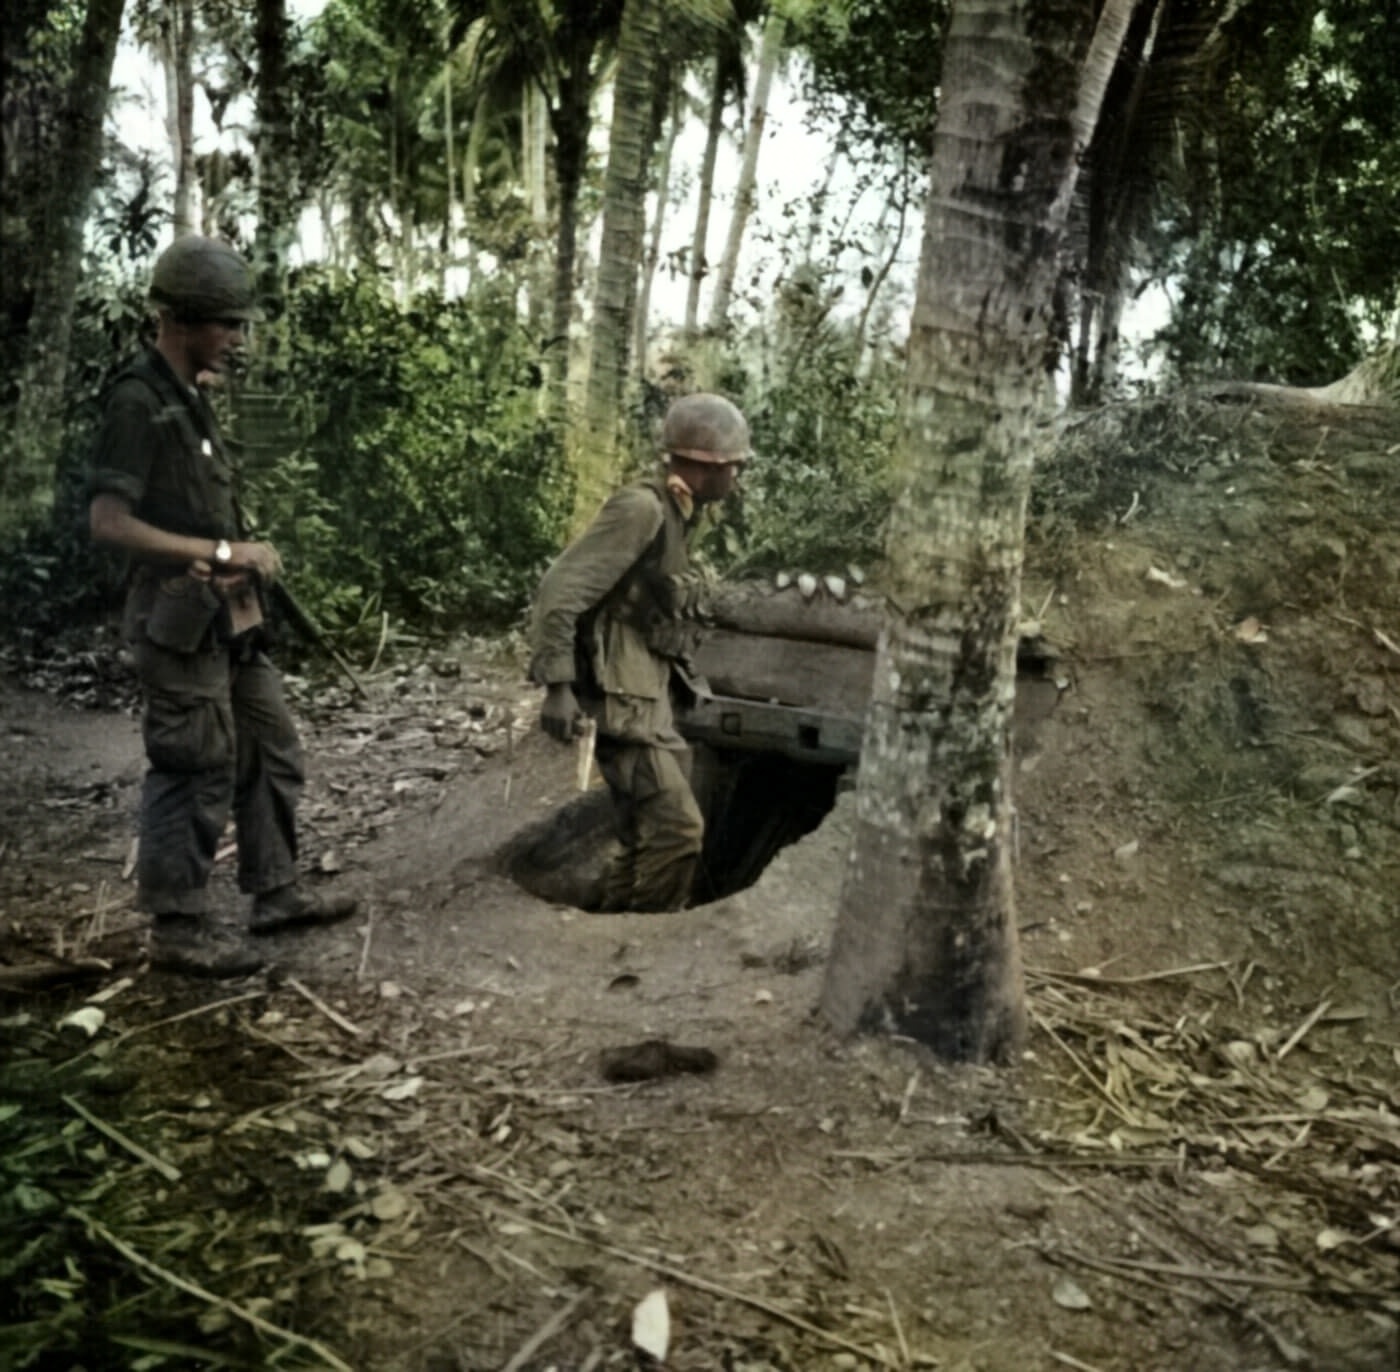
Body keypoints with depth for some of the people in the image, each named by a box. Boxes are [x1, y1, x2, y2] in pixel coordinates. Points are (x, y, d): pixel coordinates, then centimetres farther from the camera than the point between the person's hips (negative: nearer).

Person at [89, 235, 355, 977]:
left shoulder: (189, 396, 13)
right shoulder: (139, 400, -15)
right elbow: (108, 521, -21)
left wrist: (237, 558, 1)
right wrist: (224, 553, -20)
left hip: (227, 616, 9)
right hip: (180, 623, -9)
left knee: (272, 752, 15)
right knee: (195, 775, -2)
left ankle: (274, 894, 27)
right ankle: (178, 930, 11)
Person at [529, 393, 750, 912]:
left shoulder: (672, 516, 13)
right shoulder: (641, 508, -15)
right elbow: (560, 590, -20)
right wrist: (557, 685, -25)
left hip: (646, 700, 10)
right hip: (620, 699, -10)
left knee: (645, 833, 15)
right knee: (677, 826, -11)